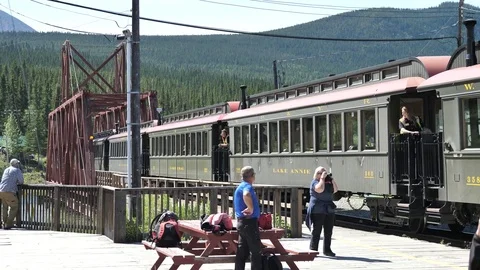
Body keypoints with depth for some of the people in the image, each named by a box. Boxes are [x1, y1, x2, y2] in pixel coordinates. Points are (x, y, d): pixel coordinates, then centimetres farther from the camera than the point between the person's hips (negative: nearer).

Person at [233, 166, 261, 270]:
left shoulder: (241, 186, 16)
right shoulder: (247, 186, -16)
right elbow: (246, 195, -39)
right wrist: (251, 209, -29)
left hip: (242, 222, 10)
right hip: (249, 222, -10)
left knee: (242, 252, 10)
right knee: (256, 251, -2)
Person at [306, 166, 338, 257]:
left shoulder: (328, 182, 16)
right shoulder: (315, 182, -4)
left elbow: (335, 190, 7)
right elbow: (320, 189, -23)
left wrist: (331, 179, 0)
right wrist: (322, 178, -16)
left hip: (329, 210, 6)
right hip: (317, 211, -6)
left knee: (328, 231, 7)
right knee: (316, 231, -4)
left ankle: (327, 250, 15)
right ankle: (313, 250, 2)